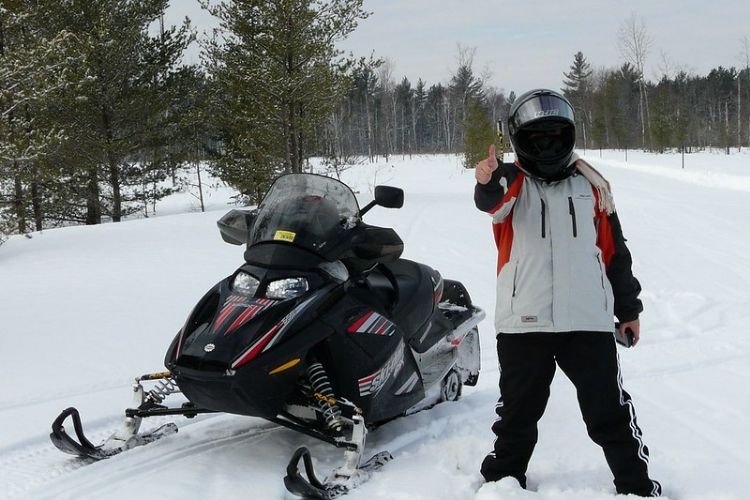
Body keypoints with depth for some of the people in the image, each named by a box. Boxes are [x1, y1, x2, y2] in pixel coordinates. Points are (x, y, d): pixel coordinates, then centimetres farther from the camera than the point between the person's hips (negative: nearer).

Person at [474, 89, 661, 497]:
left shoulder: (591, 186, 10)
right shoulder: (513, 182, 1)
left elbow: (614, 250, 16)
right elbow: (491, 201, -25)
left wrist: (628, 308, 16)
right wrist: (487, 183, -48)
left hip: (590, 321, 2)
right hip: (524, 322, -1)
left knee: (611, 414, 7)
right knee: (518, 413, 11)